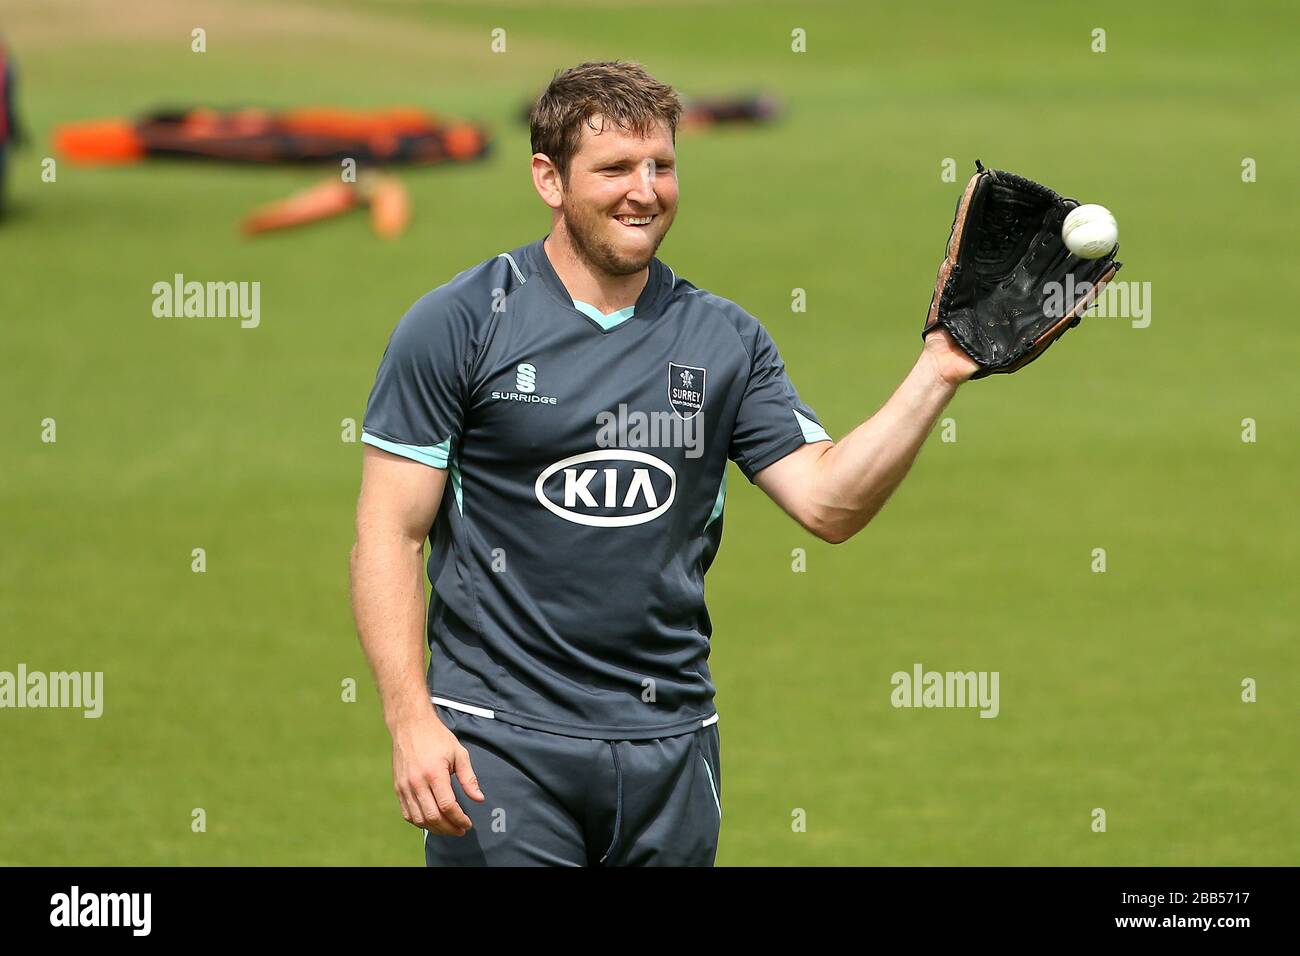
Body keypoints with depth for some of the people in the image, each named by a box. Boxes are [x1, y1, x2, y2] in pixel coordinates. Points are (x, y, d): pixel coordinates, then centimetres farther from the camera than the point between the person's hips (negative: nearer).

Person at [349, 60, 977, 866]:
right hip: (502, 742, -4)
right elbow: (391, 535, -5)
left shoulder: (724, 338, 8)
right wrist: (412, 720, -15)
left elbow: (828, 503, 2)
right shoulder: (457, 324, -3)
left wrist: (935, 376, -11)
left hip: (672, 741, 4)